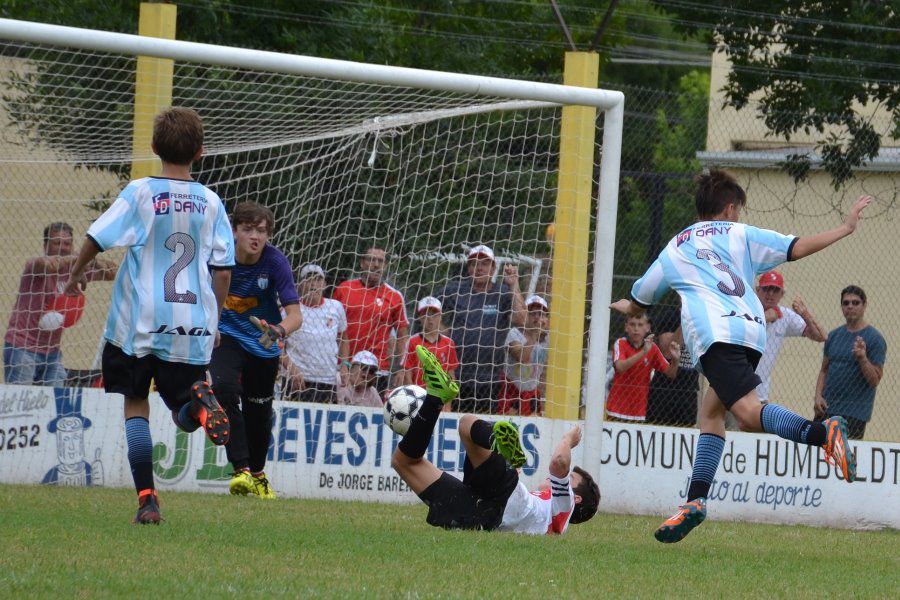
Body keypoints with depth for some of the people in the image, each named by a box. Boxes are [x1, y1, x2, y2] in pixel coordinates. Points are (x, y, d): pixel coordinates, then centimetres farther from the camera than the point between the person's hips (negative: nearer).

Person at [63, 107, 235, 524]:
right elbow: (223, 271, 5)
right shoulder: (211, 203, 4)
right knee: (186, 416, 12)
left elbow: (97, 237, -5)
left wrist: (76, 274, 14)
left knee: (135, 406, 8)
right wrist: (213, 323, 17)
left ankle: (146, 499, -4)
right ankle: (199, 400, -25)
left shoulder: (141, 193, -4)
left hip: (139, 322, -2)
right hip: (194, 326, 2)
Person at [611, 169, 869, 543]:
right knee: (710, 413, 15)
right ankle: (695, 501, 4)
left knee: (748, 413, -22)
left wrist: (625, 306, 63)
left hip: (716, 334, -4)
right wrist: (845, 229, 20)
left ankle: (823, 433, -47)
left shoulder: (674, 249, 26)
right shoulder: (741, 235, 25)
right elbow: (796, 248, 11)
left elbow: (638, 303, 39)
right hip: (751, 330, 4)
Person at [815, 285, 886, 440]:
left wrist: (862, 357, -22)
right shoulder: (834, 335, 13)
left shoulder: (875, 338, -4)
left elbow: (875, 380, -7)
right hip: (826, 409, 5)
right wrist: (818, 396, 3)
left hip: (855, 414, -5)